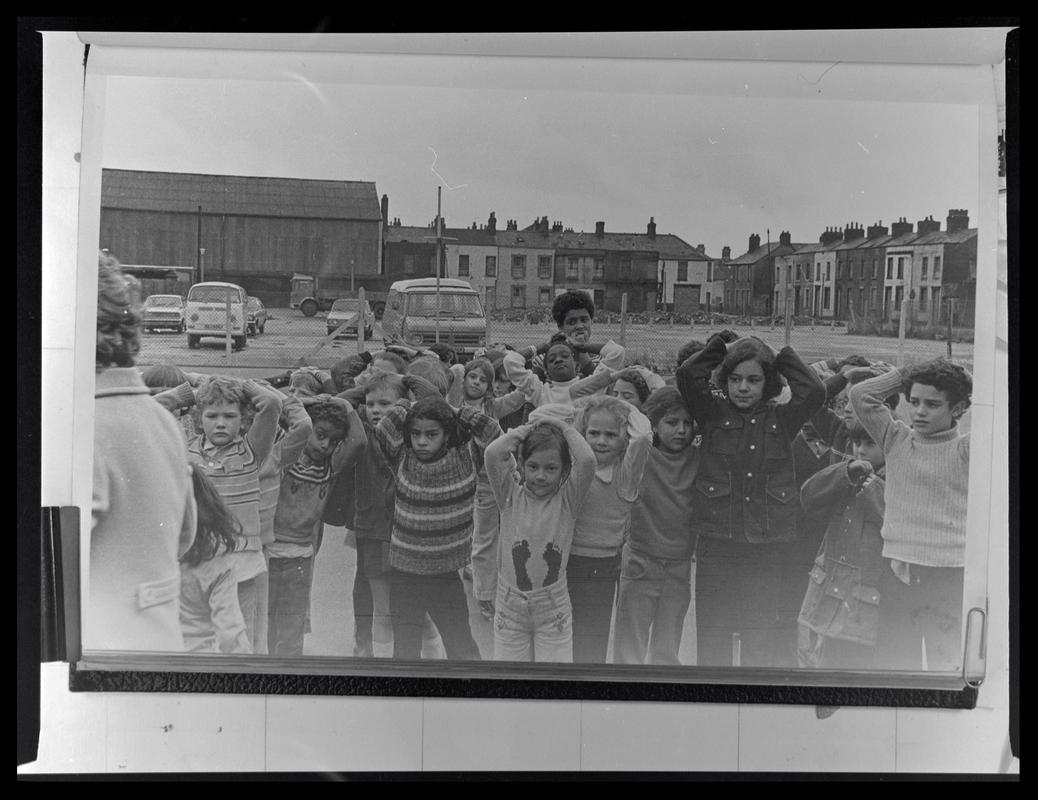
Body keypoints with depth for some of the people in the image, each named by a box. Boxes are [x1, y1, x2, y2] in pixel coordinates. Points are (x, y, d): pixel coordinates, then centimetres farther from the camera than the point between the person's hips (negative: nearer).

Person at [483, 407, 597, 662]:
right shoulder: (511, 495, -5)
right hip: (509, 607, 1)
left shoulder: (567, 500, -6)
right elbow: (493, 453, -21)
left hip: (553, 609, -1)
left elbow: (587, 460, -24)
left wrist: (561, 425, -11)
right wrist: (529, 427, -10)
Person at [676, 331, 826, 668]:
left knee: (770, 652, 5)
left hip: (772, 552, 1)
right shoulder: (712, 413, 5)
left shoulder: (781, 419, 7)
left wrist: (782, 356, 3)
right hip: (717, 549, 0)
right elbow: (687, 375, -9)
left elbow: (815, 391, -8)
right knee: (713, 645, 8)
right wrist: (722, 344, 3)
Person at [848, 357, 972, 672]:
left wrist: (968, 382, -2)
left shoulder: (966, 450, 0)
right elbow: (860, 394, 4)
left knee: (948, 667, 3)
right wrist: (906, 375, 5)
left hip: (949, 575, -3)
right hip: (898, 572, 3)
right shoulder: (896, 439, 8)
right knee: (892, 663, 10)